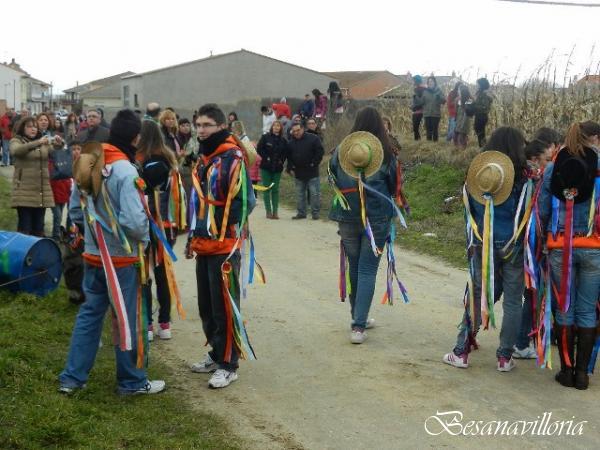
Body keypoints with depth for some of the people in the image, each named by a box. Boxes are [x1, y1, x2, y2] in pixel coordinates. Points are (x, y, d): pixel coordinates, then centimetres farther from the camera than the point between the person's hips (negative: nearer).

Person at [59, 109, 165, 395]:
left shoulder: (87, 166, 3)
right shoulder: (125, 171, -22)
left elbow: (75, 212, 10)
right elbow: (134, 221, -27)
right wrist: (145, 239, -7)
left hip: (93, 255, 7)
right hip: (122, 258, -7)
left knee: (89, 314, 16)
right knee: (128, 320, 6)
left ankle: (71, 378, 20)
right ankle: (132, 382, 19)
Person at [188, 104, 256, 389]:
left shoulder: (232, 157, -12)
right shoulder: (204, 159, 15)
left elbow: (245, 200, -16)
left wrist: (224, 229, -17)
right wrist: (193, 237, 20)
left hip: (224, 245, -9)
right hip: (204, 245, 9)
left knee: (224, 307, -3)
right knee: (206, 305, 16)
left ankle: (228, 365, 6)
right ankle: (216, 354, 30)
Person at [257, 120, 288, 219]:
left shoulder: (283, 140, 7)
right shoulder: (265, 137, -1)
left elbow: (285, 153, 12)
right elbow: (259, 149, -3)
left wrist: (281, 161, -3)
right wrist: (266, 158, -10)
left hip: (277, 168, 2)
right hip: (266, 167, -2)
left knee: (275, 190, 4)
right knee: (267, 189, 0)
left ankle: (275, 211, 7)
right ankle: (268, 211, 3)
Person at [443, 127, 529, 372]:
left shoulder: (476, 176, -1)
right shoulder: (523, 177, -10)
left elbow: (469, 214, 6)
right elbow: (529, 216, -6)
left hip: (481, 247, 3)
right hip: (513, 248, -3)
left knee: (477, 296, 12)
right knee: (512, 301, 8)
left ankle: (461, 352, 13)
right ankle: (505, 357, 12)